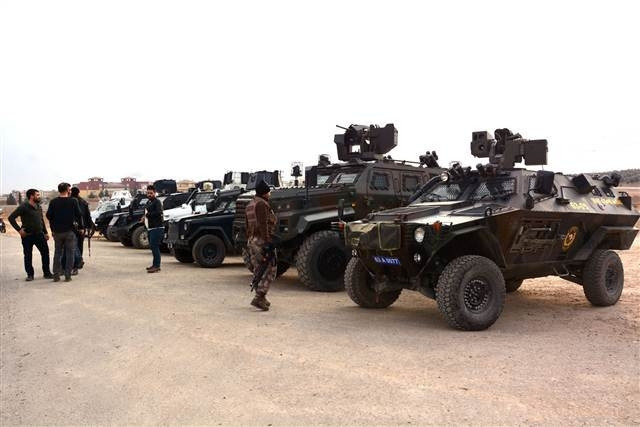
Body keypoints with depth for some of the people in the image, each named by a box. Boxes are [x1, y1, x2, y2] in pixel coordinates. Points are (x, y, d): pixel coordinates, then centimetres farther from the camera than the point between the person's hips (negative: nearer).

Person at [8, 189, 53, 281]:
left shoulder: (39, 207, 9)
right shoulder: (23, 207, -11)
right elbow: (11, 217, -12)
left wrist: (45, 232, 15)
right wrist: (19, 229, -15)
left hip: (39, 234, 5)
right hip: (27, 236, -5)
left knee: (45, 253, 3)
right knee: (28, 256, 4)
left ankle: (47, 273, 13)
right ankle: (30, 274, 16)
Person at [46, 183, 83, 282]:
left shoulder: (53, 202, 2)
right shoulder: (73, 201, -7)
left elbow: (48, 215, 3)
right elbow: (79, 215, -7)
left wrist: (53, 227, 15)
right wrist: (80, 227, 4)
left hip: (57, 231, 3)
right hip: (69, 231, -3)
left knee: (57, 253, 12)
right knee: (69, 254, 3)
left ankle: (56, 275, 11)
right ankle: (67, 276, 1)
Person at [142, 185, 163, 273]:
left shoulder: (157, 202, -9)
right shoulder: (148, 203, 20)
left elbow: (158, 212, -24)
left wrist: (147, 215, -14)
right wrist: (144, 218, 9)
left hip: (157, 228, -10)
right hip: (150, 228, 10)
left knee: (154, 246, -13)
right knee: (152, 247, 13)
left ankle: (156, 266, -12)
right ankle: (155, 265, 21)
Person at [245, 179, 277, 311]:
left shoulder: (250, 204, 18)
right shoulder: (261, 204, -12)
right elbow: (263, 224, -21)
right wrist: (267, 241, -22)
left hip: (252, 241, 10)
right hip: (262, 241, -10)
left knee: (258, 271, 14)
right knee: (270, 271, -5)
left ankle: (261, 298, 19)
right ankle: (259, 298, -13)